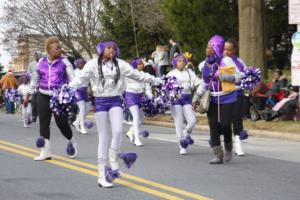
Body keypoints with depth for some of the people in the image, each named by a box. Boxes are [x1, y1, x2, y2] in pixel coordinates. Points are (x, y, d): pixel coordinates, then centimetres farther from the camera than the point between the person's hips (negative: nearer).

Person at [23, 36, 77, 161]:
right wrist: (28, 96, 19)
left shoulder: (64, 62, -2)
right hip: (43, 96, 3)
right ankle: (45, 152, 4)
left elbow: (72, 79, -6)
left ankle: (71, 141, 26)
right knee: (44, 123, -1)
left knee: (62, 123, -4)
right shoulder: (41, 62, 7)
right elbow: (35, 80, 17)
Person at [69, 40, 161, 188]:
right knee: (103, 138, -1)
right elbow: (81, 78, -14)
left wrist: (154, 80, 15)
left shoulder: (120, 64, 7)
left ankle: (113, 160, 5)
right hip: (100, 101, -2)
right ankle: (102, 174, 5)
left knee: (118, 131, -20)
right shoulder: (93, 64, -3)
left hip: (115, 100, 2)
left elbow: (137, 74, 14)